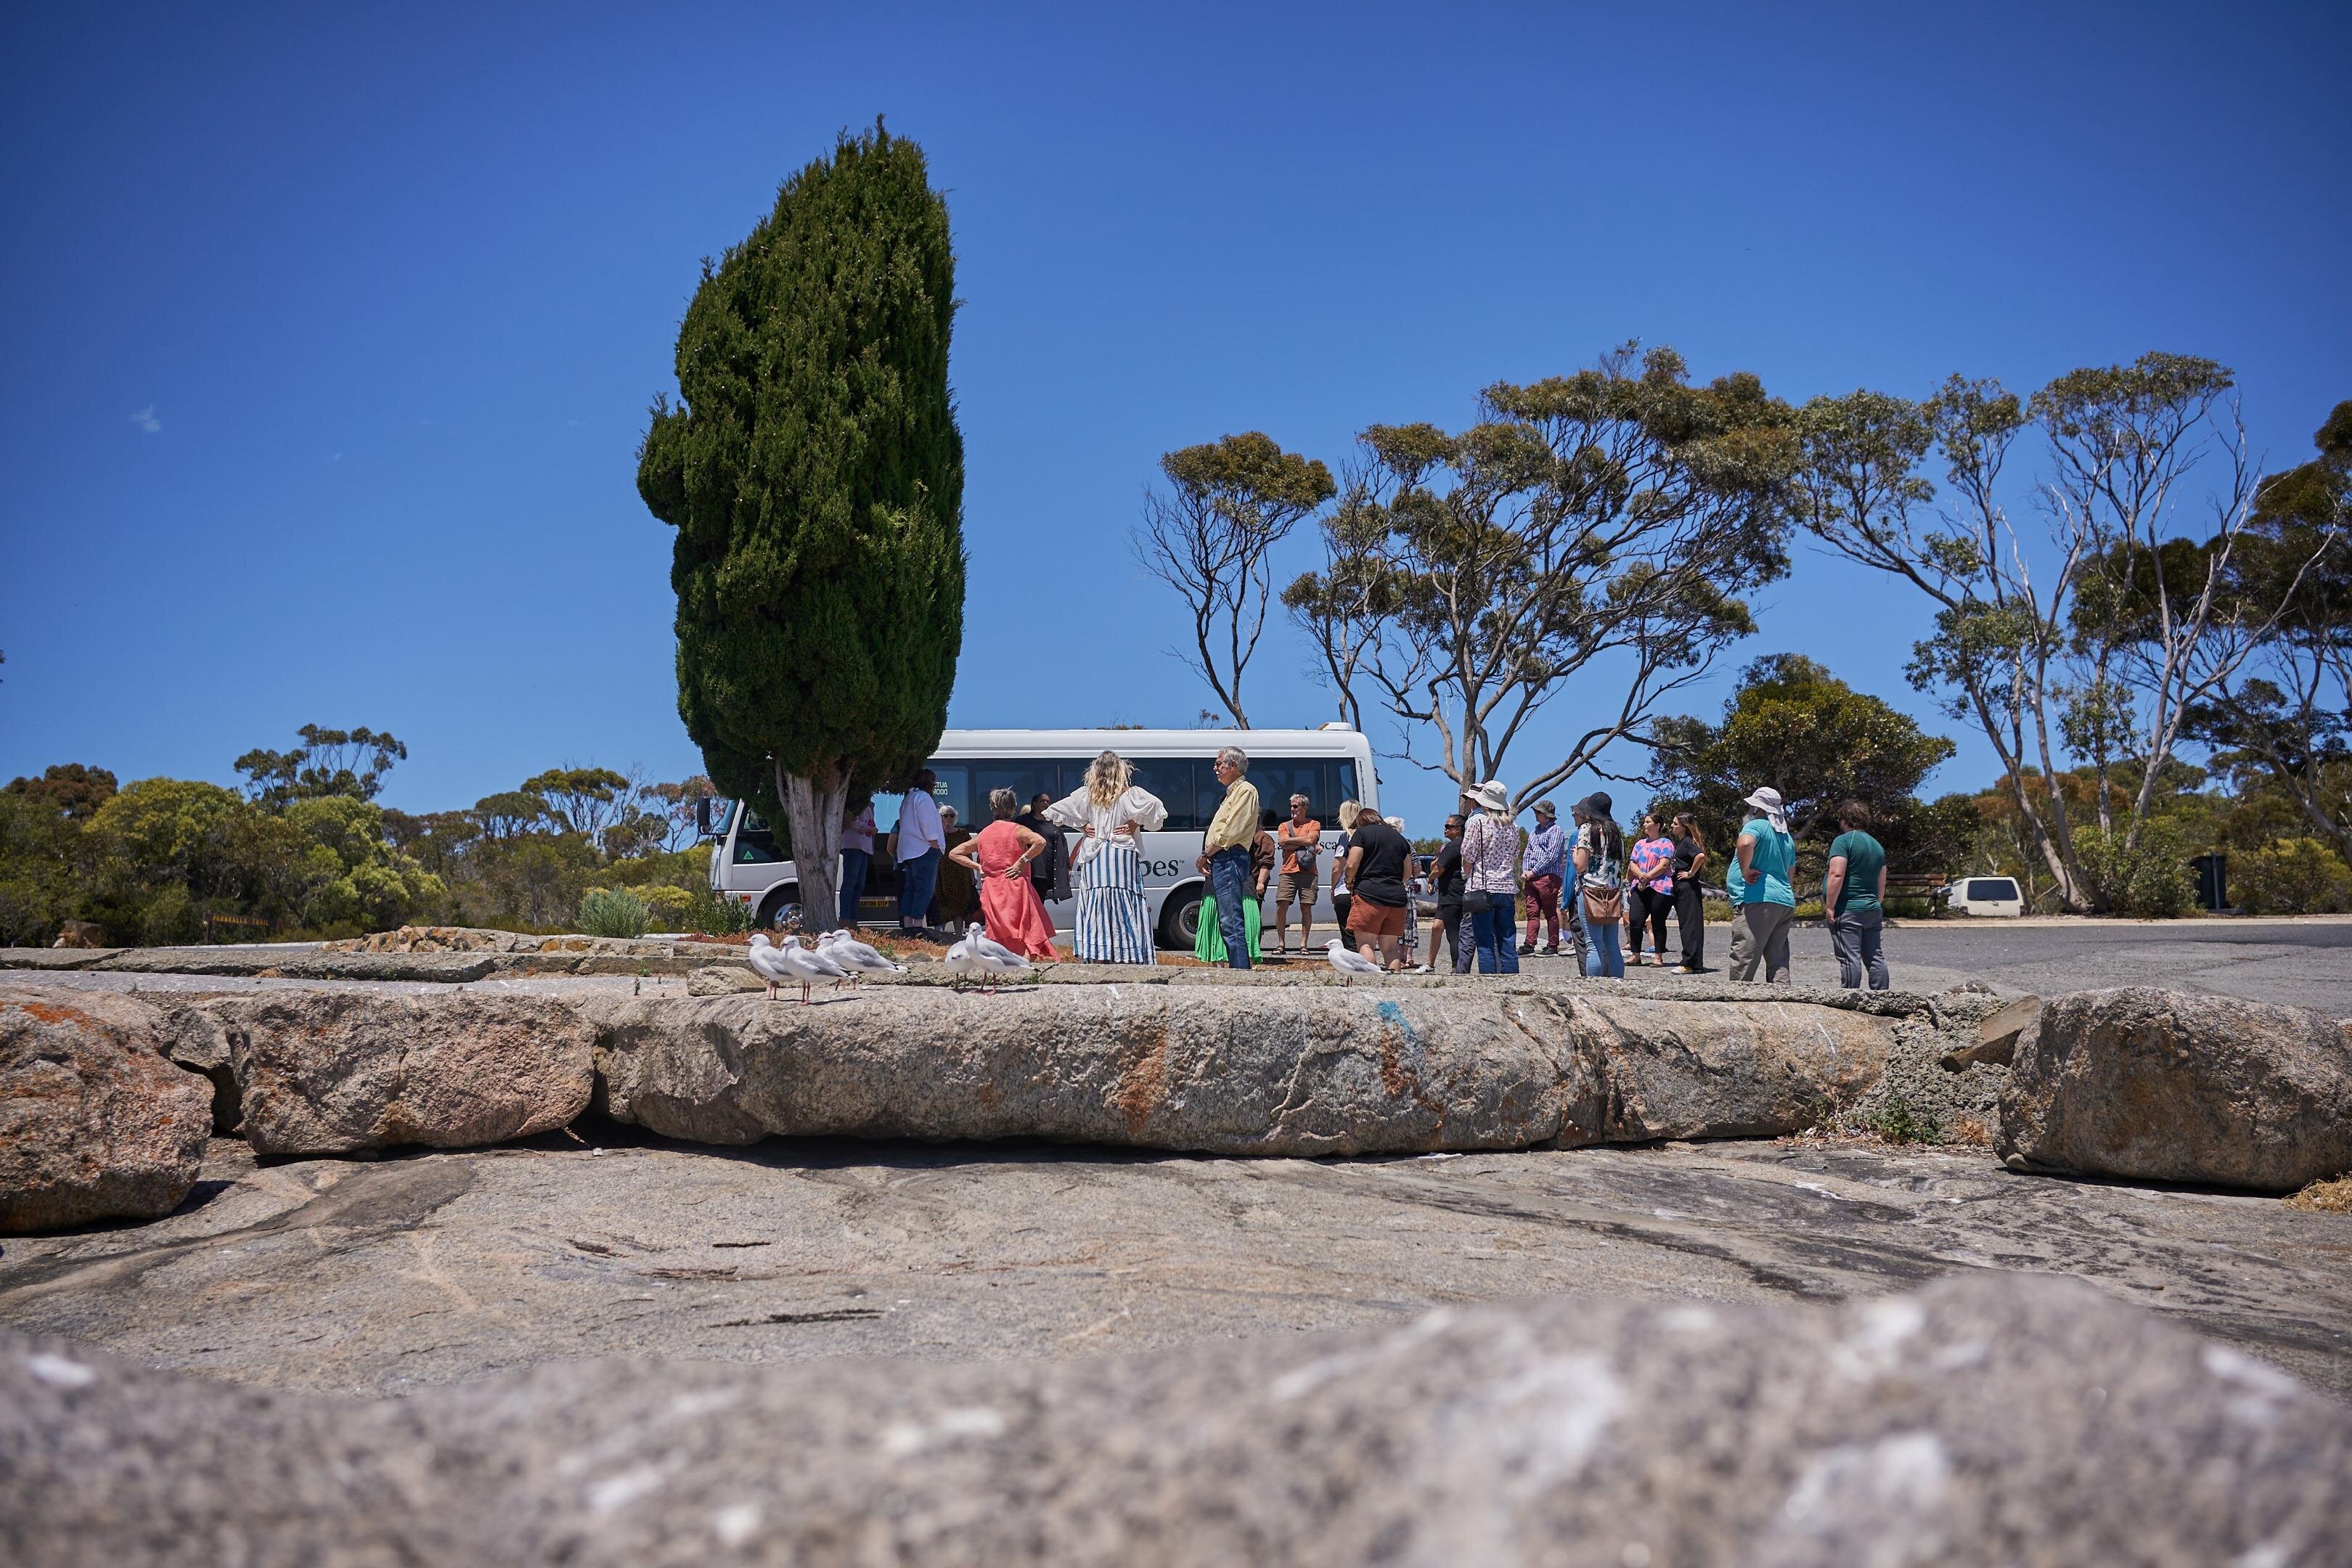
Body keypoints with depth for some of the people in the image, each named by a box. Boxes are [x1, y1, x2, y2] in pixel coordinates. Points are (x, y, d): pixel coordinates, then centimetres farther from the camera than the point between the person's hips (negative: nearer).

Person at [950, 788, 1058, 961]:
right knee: (1031, 935, -3)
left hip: (991, 891, 5)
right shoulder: (1016, 830, -4)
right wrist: (1022, 861, -13)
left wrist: (977, 867, 10)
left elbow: (954, 854, 17)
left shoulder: (982, 835, 11)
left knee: (1000, 942, 13)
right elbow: (1040, 842, -22)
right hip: (1016, 888, -5)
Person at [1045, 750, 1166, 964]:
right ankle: (1127, 958, -5)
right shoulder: (1130, 795, -3)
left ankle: (1097, 958, 2)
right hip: (1123, 857, -3)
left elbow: (1053, 811, 10)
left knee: (1095, 910, 4)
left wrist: (1082, 825, 10)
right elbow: (1156, 807, -18)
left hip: (1094, 861, 3)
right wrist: (1135, 823, -6)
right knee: (1125, 912, -1)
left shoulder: (1085, 796, 7)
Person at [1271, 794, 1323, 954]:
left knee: (1306, 908, -1)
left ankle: (1304, 944, 5)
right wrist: (1304, 843, -4)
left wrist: (1290, 840, -1)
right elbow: (1283, 843, -1)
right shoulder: (1285, 826, 17)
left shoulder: (1314, 825, 11)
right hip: (1288, 872, 2)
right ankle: (1281, 943, -1)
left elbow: (1310, 839, -8)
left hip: (1308, 873, -1)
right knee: (1281, 906, -7)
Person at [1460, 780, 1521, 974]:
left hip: (1482, 888, -4)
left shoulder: (1477, 822, -5)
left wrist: (1467, 879, 9)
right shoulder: (1513, 826, 11)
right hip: (1508, 888, 5)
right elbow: (1515, 859, 17)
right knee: (1508, 945, 6)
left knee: (1485, 944, -2)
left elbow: (1468, 858, -4)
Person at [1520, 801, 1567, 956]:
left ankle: (1553, 946, 2)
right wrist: (1526, 871, 4)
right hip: (1532, 878, 7)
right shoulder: (1535, 831, 20)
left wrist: (1533, 872, -11)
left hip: (1548, 877, -7)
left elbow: (1551, 856, -13)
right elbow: (1528, 853, 22)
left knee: (1550, 913, -2)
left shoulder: (1556, 830, -4)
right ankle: (1529, 944, 2)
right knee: (1532, 912, 3)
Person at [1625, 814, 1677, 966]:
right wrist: (1640, 875, -9)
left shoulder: (1666, 843, 3)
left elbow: (1663, 865, -8)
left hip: (1660, 888, -5)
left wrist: (1647, 877, -14)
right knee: (1634, 920, -8)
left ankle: (1659, 957, 5)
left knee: (1658, 924, -1)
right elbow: (1632, 864, 12)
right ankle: (1635, 955, -1)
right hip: (1639, 888, 5)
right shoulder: (1640, 844, 21)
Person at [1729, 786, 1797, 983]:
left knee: (1743, 959, -9)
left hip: (1758, 900, -9)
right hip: (1786, 901, 9)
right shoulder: (1787, 836, 23)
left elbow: (1745, 843, -28)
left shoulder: (1756, 825, -5)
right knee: (1778, 959, 9)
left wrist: (1745, 871, -16)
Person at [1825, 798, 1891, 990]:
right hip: (1873, 910, 8)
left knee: (1850, 958, -8)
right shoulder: (1877, 845, 17)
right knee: (1875, 957, 10)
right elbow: (1882, 883, 20)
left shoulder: (1843, 841, -8)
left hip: (1847, 910, -8)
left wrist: (1830, 907, -15)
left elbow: (1837, 875, -17)